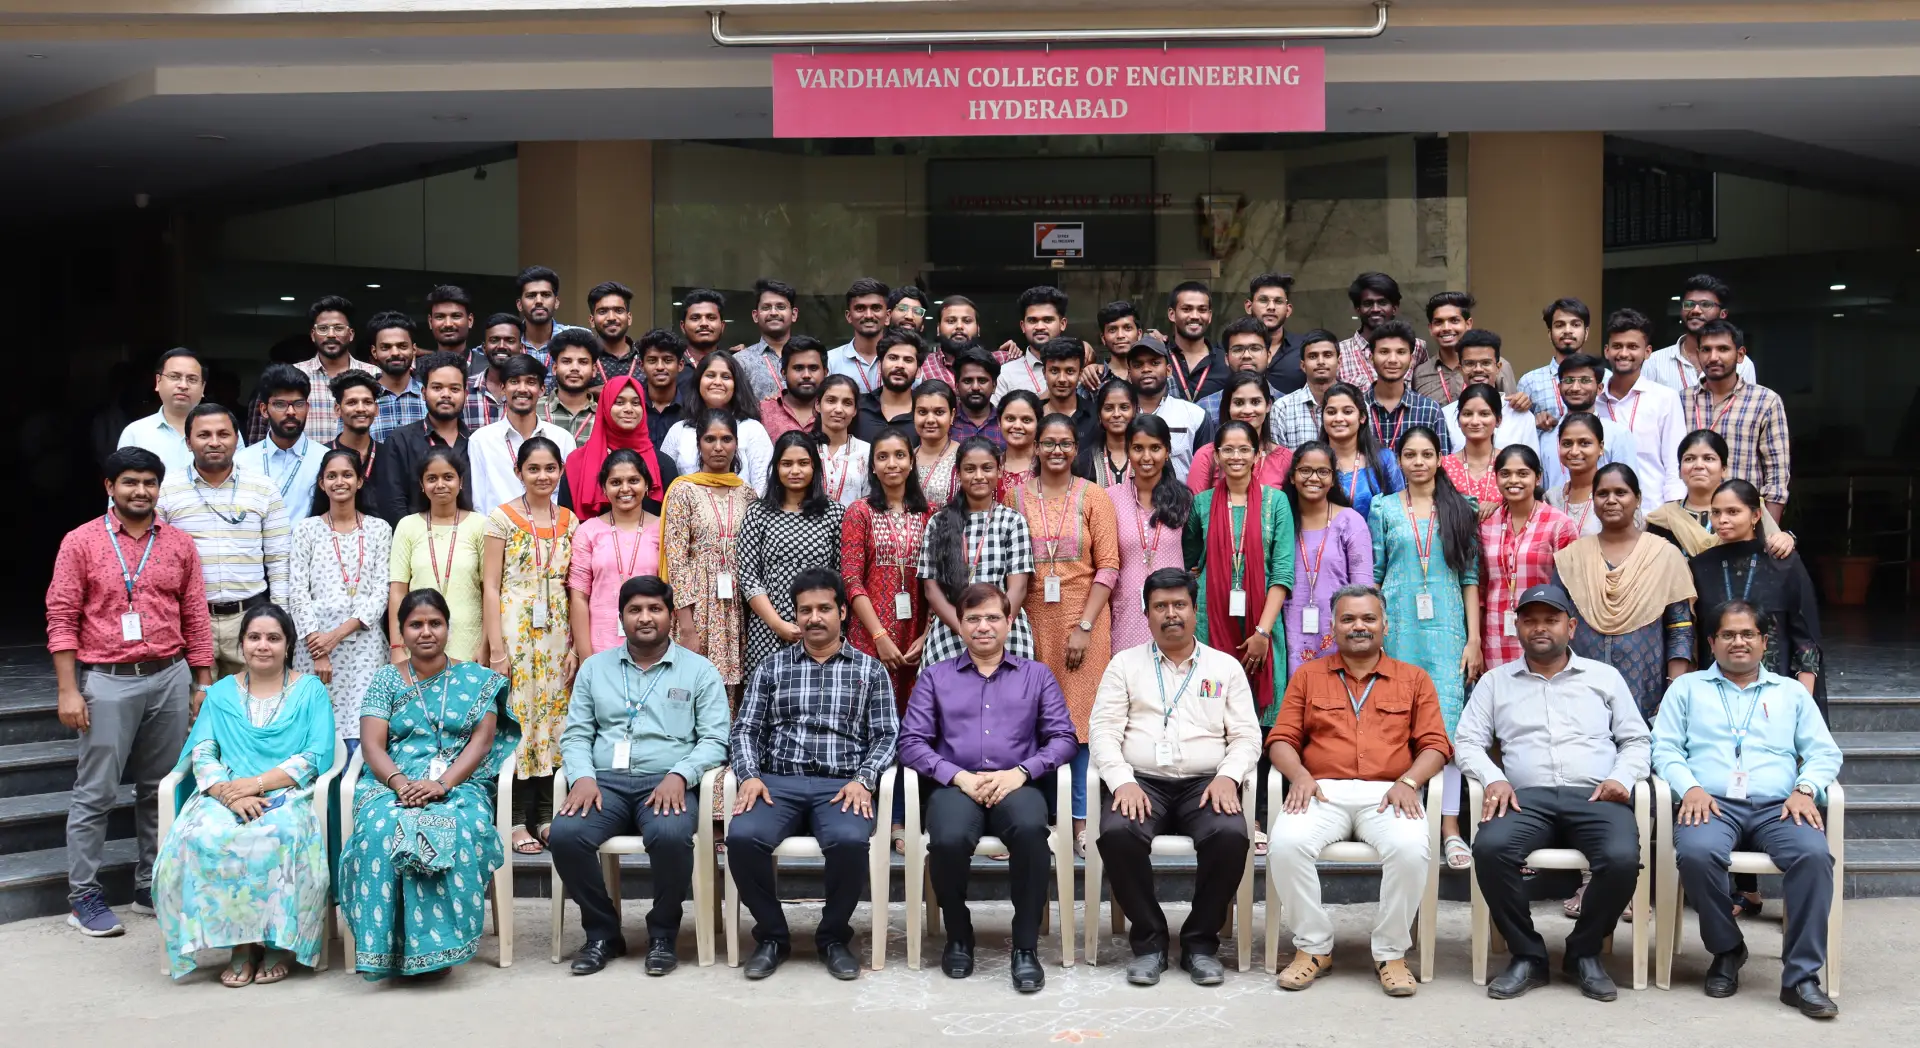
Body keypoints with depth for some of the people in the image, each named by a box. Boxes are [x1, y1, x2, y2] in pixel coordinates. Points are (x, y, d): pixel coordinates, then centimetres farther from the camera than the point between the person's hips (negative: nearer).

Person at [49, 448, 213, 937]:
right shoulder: (81, 542, -1)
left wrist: (203, 685, 7)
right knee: (95, 792, 0)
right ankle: (84, 895, 9)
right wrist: (68, 690, -8)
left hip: (170, 678, 3)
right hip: (107, 681, -3)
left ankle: (151, 883, 20)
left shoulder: (179, 544, 8)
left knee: (160, 788, 9)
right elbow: (62, 618, -3)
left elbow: (196, 618, 10)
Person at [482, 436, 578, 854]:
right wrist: (496, 648, -12)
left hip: (556, 633, 4)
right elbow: (490, 586, -6)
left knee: (553, 718, 6)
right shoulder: (502, 518, -3)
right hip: (514, 631, -4)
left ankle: (545, 815, 16)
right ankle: (516, 820, 5)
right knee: (515, 718, -3)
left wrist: (576, 645, 4)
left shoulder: (569, 521, 9)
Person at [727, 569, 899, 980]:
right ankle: (771, 935, -6)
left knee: (850, 840, -35)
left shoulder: (869, 669, 13)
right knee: (742, 837, -30)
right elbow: (746, 729, 11)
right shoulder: (772, 666, 16)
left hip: (841, 784, -1)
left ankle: (833, 936, -7)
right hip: (778, 781, 1)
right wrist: (749, 775, -9)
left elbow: (886, 735, 6)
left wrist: (863, 780, -12)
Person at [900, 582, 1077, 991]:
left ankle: (1026, 946, -22)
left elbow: (1063, 738, 7)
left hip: (1016, 784, 0)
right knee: (948, 839, -35)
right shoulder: (935, 676, 17)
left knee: (1030, 829, -36)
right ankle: (958, 936, -6)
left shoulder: (1037, 675, 17)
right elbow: (911, 741, 5)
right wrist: (959, 776, -10)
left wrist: (1021, 772, -11)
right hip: (954, 784, 0)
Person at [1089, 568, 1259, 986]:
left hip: (1204, 784, 1)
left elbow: (1247, 736, 9)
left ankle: (1201, 941, -11)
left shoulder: (1226, 666, 15)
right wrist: (1122, 780, -14)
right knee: (1117, 834, -33)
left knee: (1231, 835, -32)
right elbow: (1103, 729, 3)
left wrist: (1228, 776, -11)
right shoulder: (1124, 664, 13)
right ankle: (1149, 939, -12)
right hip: (1140, 781, 0)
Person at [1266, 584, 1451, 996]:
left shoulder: (1414, 679, 18)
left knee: (1410, 849, -34)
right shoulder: (1308, 676, 19)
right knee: (1286, 845, -31)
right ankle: (1314, 947, -12)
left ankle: (1391, 952, -13)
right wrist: (1299, 774, -9)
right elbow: (1281, 739, 11)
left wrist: (1408, 781, -10)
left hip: (1387, 794, 0)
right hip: (1322, 792, 1)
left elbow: (1435, 744, 9)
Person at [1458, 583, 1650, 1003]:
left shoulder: (1604, 676, 20)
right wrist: (1493, 778, -8)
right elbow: (1467, 742, 12)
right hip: (1528, 797, 0)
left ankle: (1584, 953, -6)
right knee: (1489, 848, -33)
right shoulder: (1496, 681, 19)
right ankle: (1527, 955, -13)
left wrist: (1622, 778, -3)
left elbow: (1636, 741, 18)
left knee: (1622, 858, -33)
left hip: (1595, 797, 0)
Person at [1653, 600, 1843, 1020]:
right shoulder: (1687, 688, 20)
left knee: (1813, 854, -33)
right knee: (1696, 852, -36)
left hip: (1777, 807, 1)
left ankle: (1801, 975, -25)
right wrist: (1690, 787, -9)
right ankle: (1726, 949, -10)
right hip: (1712, 803, -1)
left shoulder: (1791, 691, 24)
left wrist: (1805, 789, -6)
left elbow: (1825, 753, 15)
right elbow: (1664, 749, 10)